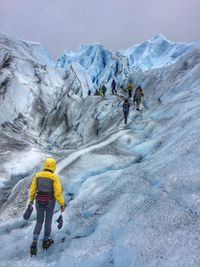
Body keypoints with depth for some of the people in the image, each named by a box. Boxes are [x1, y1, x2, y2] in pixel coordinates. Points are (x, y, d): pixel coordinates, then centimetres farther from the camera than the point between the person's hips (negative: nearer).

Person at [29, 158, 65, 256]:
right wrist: (62, 204, -8)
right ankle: (45, 241, 33)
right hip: (50, 202, -2)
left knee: (39, 222, 17)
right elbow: (58, 193, -18)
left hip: (39, 201, 2)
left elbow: (32, 189, -1)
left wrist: (31, 200, 15)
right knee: (48, 221, 19)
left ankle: (34, 242, 0)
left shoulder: (38, 175, -7)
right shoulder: (55, 177, -16)